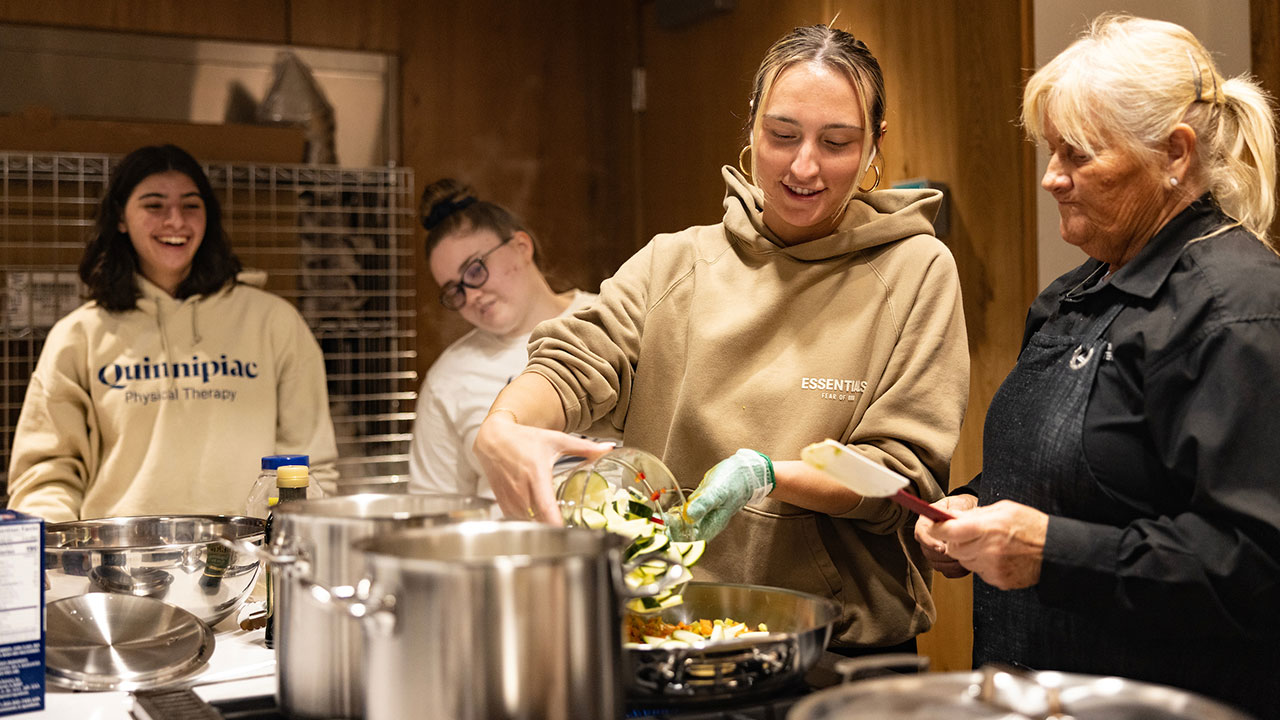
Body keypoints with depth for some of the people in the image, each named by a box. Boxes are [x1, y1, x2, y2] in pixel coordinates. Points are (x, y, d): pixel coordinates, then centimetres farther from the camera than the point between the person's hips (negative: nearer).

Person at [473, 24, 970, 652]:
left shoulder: (914, 271, 3)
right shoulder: (674, 263, 10)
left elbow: (905, 472, -1)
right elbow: (574, 363, -1)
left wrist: (766, 476, -18)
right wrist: (502, 428, -24)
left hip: (849, 646, -2)